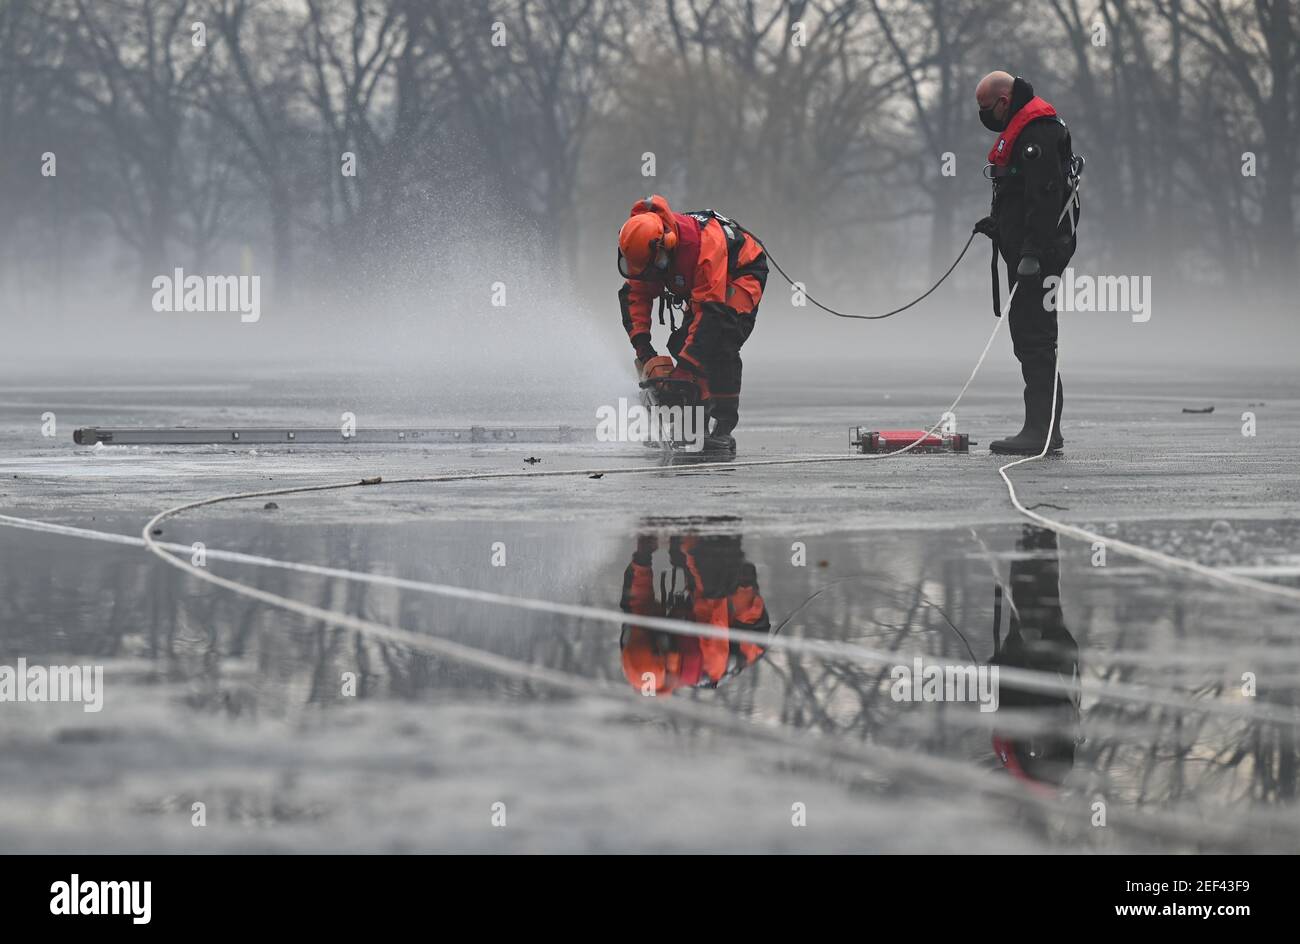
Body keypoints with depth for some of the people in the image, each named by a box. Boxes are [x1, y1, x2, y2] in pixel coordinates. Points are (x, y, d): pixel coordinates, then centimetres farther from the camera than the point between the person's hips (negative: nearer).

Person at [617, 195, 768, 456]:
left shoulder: (706, 243, -41)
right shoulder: (647, 246, -20)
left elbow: (709, 309, -41)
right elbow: (636, 296, -9)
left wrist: (683, 370, -42)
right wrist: (644, 351, -19)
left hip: (742, 273, -8)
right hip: (700, 285, 8)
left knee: (720, 343, -26)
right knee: (681, 344, -7)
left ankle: (723, 429, -26)